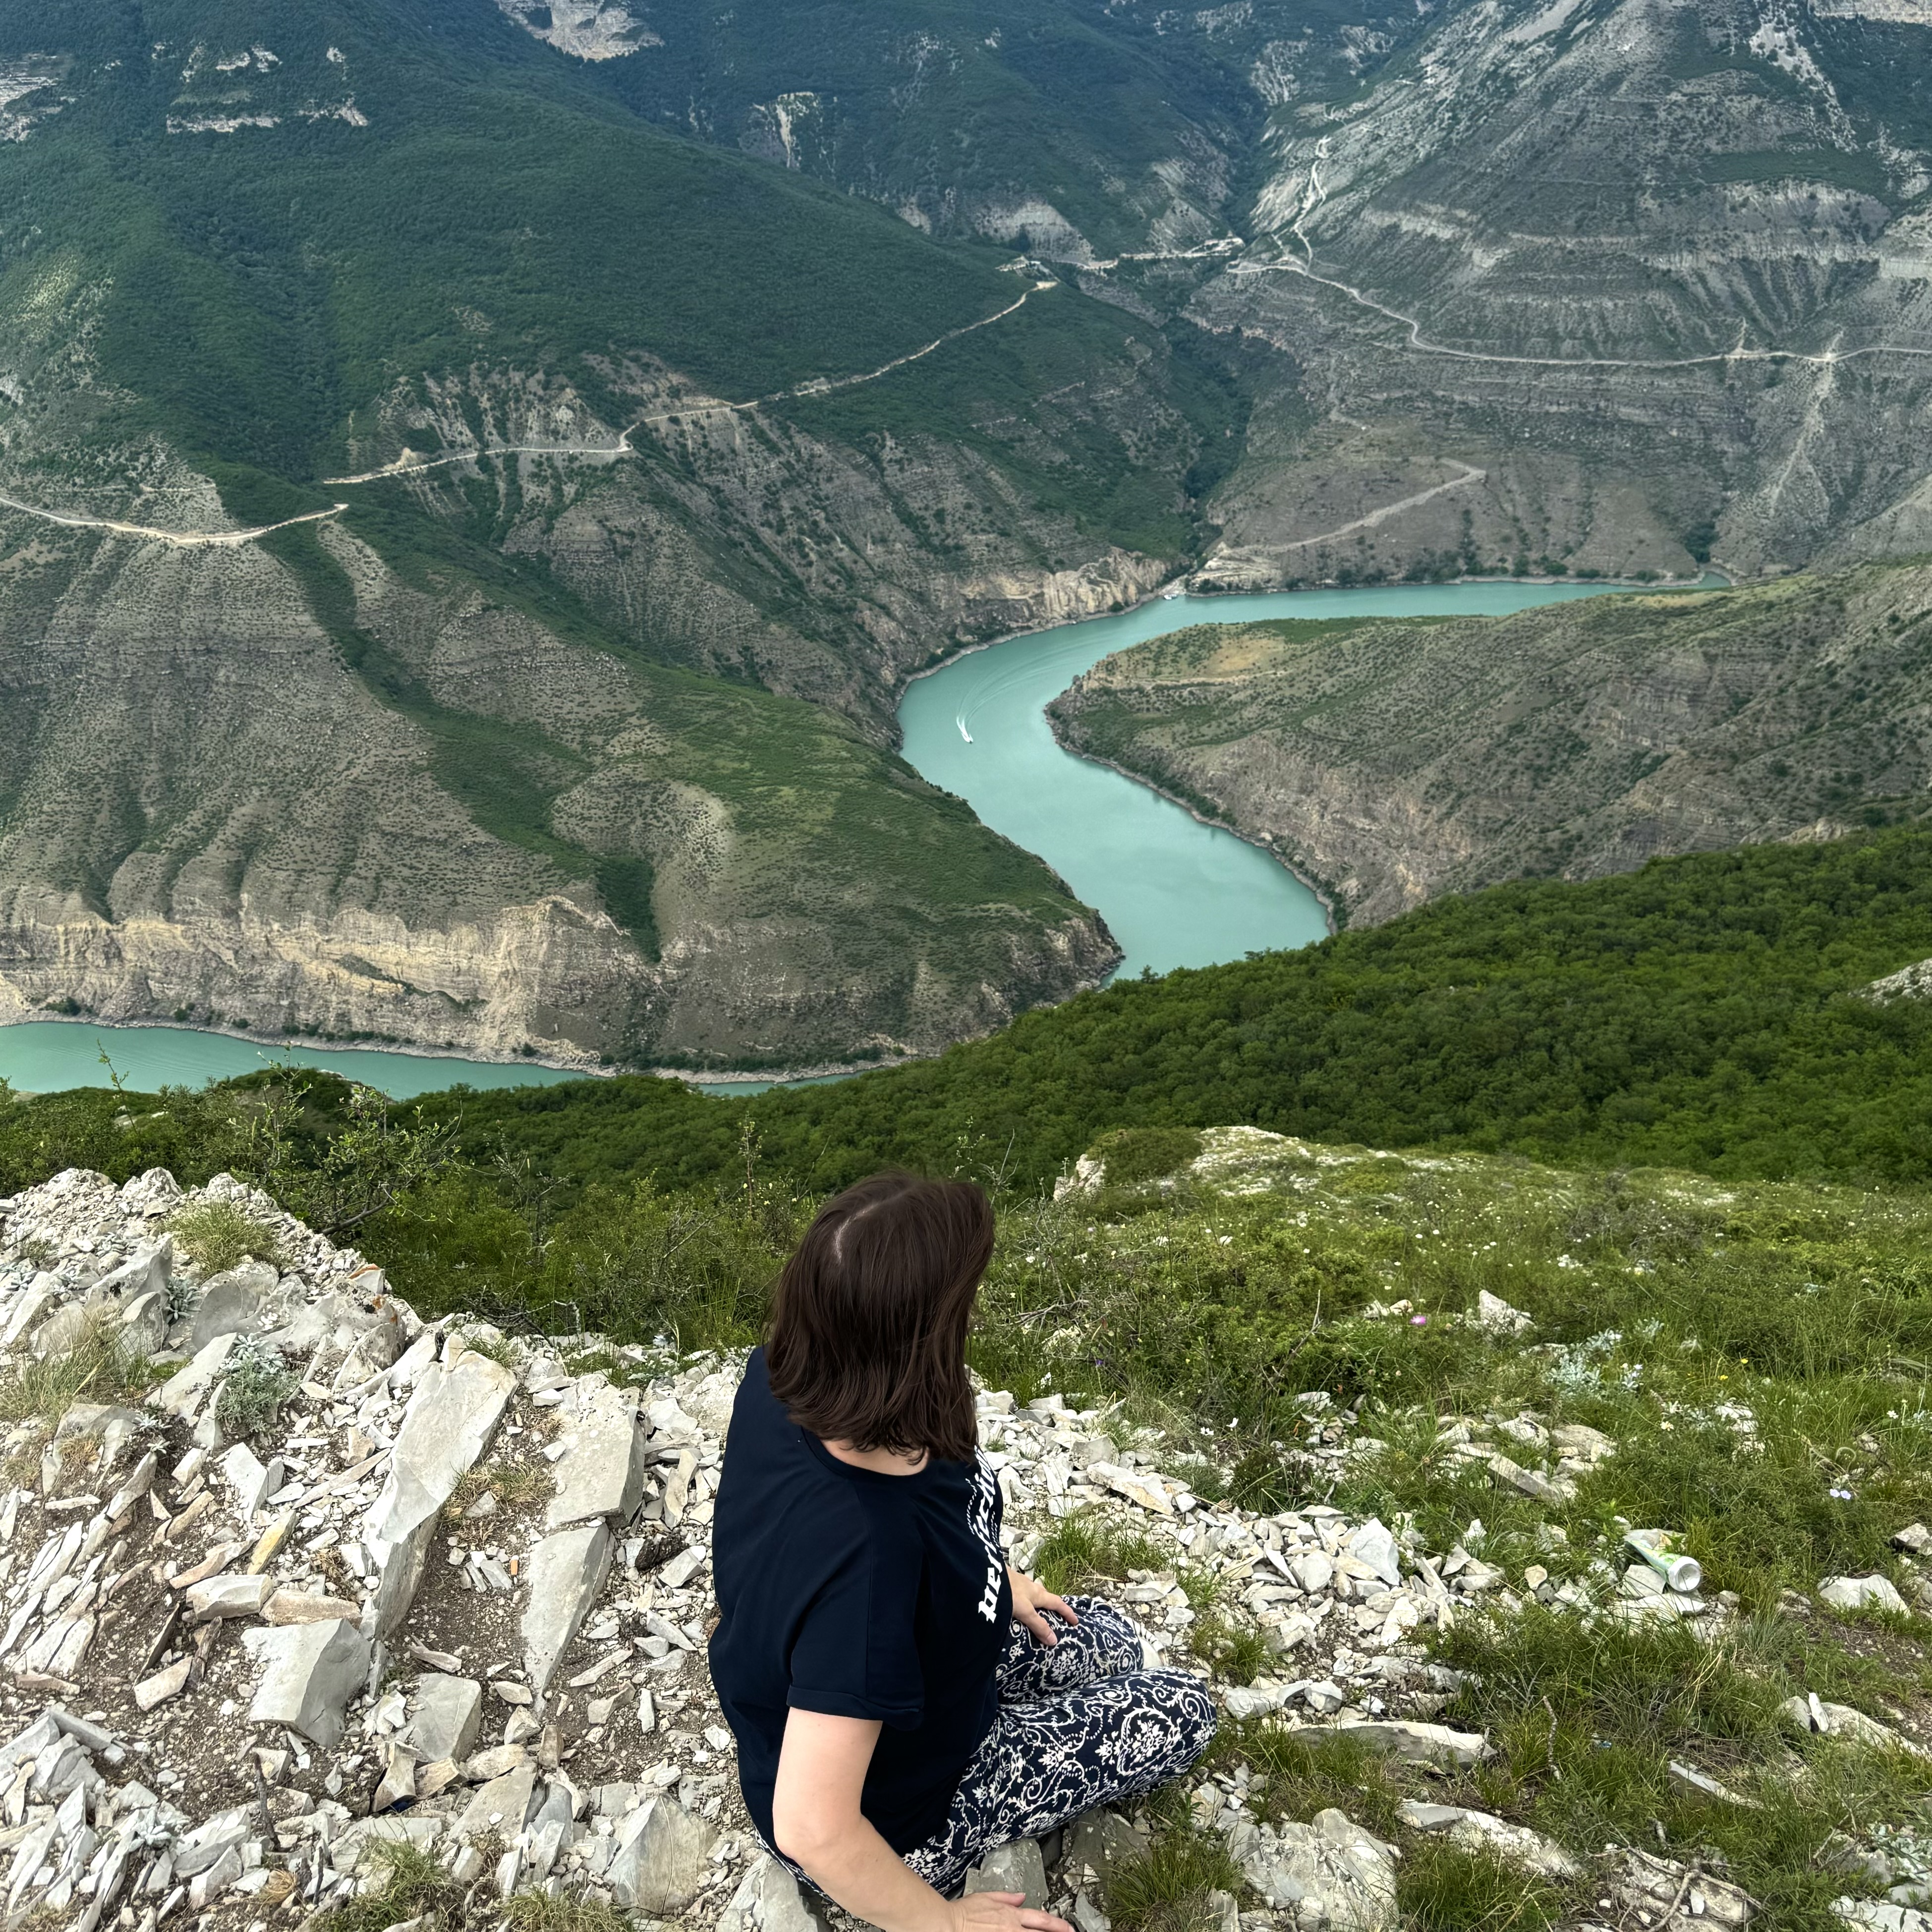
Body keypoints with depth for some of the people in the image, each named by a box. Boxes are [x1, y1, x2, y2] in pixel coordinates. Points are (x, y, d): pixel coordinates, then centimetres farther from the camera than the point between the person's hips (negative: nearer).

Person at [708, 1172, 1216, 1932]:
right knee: (1182, 1713, 6)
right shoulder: (866, 1554, -47)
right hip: (895, 1817, -7)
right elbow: (812, 1830, -38)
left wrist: (987, 1576, 7)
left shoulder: (776, 1380, -23)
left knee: (1106, 1640, 22)